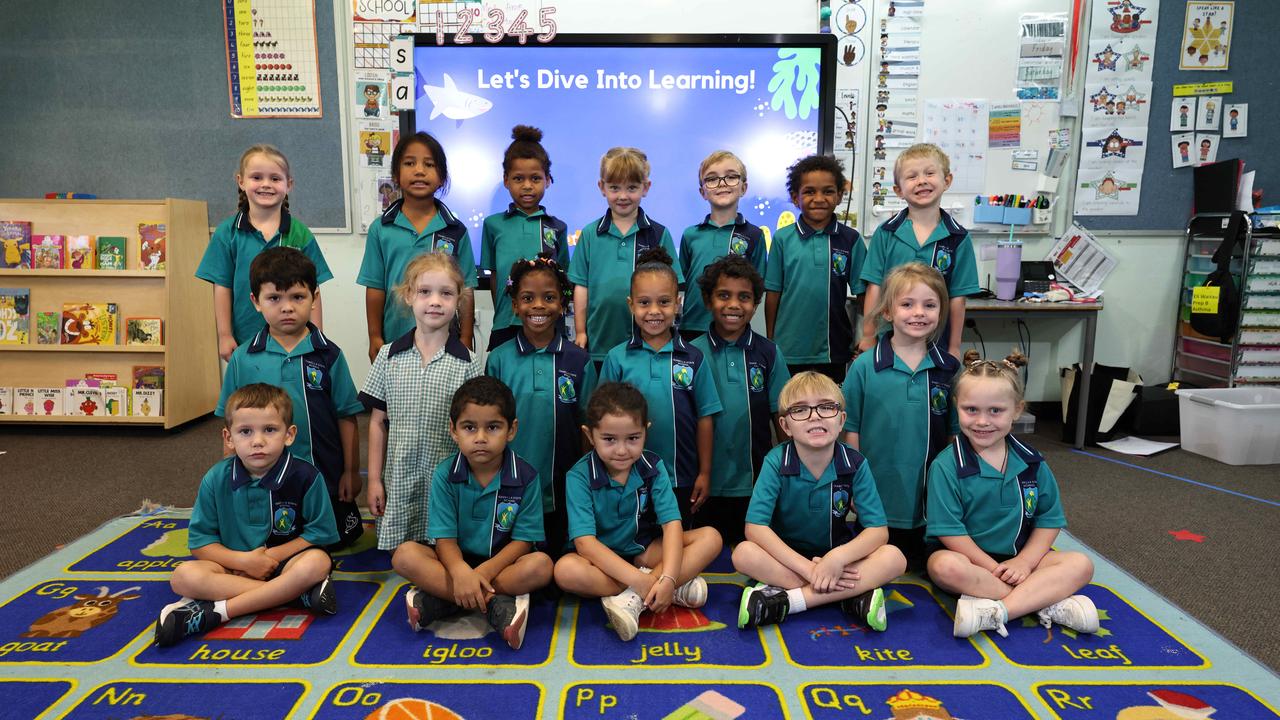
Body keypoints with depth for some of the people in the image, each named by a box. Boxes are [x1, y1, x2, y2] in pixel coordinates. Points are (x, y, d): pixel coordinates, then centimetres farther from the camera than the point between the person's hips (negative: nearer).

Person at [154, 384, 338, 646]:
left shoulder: (305, 476, -12)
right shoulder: (216, 479, -4)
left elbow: (320, 534, -7)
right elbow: (200, 541, 0)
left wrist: (272, 555, -15)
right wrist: (244, 560, -16)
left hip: (285, 561, -3)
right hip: (234, 564, 3)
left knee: (317, 562, -34)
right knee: (184, 576, -25)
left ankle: (215, 612, -27)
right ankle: (297, 593, -28)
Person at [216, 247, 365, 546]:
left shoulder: (329, 355, -8)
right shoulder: (243, 359, -5)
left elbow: (346, 417, -4)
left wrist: (351, 471, -3)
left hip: (324, 477, 0)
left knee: (338, 541, 15)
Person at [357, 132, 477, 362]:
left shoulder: (455, 231, -1)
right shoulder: (381, 229, 0)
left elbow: (465, 291, 1)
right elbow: (375, 288, 3)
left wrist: (465, 341, -1)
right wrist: (375, 339, 3)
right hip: (395, 341, 0)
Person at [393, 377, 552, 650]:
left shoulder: (526, 477, -11)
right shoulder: (445, 474, -8)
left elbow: (522, 540, -10)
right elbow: (445, 538, -11)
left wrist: (484, 572, -26)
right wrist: (461, 573, -32)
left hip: (503, 563, -1)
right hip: (457, 561, 2)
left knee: (540, 565, -31)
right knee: (405, 555, -24)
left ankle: (439, 600, -26)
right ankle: (497, 604, -29)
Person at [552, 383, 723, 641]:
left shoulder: (653, 467, -8)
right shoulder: (579, 476, -17)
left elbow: (672, 524, -16)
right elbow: (585, 542, -25)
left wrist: (668, 578, -33)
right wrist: (640, 580, -34)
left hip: (646, 551, 3)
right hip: (601, 560, -2)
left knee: (710, 538, -17)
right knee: (565, 570, -36)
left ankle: (634, 600, -27)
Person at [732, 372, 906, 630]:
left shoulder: (855, 464, -12)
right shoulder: (776, 462, -16)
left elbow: (878, 529, -15)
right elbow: (755, 527, -22)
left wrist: (838, 557, -34)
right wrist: (806, 568, -30)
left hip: (836, 554, 2)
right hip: (788, 557, -1)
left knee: (893, 558, -24)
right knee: (744, 554, -30)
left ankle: (783, 600, -29)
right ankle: (850, 596, -26)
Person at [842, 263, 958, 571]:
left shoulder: (950, 369, -3)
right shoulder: (864, 367, -9)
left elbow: (955, 433, 5)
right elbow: (852, 430, -3)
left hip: (931, 500, 2)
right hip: (879, 498, -2)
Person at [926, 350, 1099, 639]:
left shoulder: (1032, 464, 1)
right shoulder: (946, 466, -13)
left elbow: (1049, 519, 5)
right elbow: (949, 530, -14)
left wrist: (1024, 561, -10)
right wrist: (993, 568, -18)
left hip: (1019, 558, 5)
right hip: (969, 557, -4)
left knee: (1081, 564, -16)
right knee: (946, 566, -36)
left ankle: (995, 611, -32)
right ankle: (1049, 603, -28)